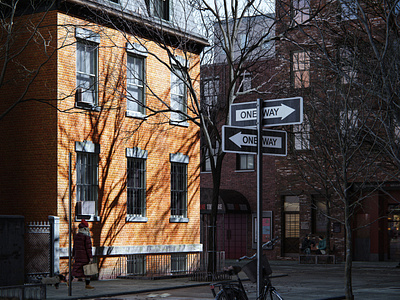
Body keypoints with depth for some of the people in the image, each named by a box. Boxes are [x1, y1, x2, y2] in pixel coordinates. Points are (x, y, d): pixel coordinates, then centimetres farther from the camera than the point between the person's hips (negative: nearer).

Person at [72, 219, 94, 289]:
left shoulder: (76, 236, 8)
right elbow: (88, 248, -15)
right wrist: (91, 257, -12)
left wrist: (73, 256, 20)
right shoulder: (86, 237, -13)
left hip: (77, 255, 6)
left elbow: (74, 247, 13)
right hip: (85, 256, -6)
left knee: (76, 270, 9)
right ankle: (87, 284, 8)